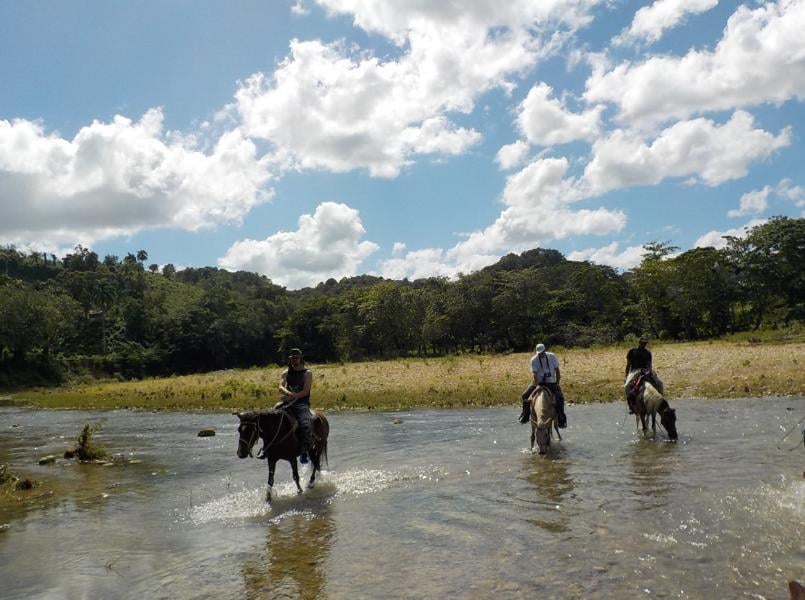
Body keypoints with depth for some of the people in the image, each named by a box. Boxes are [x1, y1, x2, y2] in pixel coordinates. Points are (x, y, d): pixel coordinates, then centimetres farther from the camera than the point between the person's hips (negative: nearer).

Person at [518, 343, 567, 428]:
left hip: (551, 382, -1)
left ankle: (562, 420, -10)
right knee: (525, 395, -9)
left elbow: (557, 371, -3)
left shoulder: (552, 356, -9)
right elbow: (535, 374, -17)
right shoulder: (534, 360, -11)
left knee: (560, 398, -22)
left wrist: (557, 384, -8)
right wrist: (538, 386, -26)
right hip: (539, 382, 1)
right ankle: (525, 416, 9)